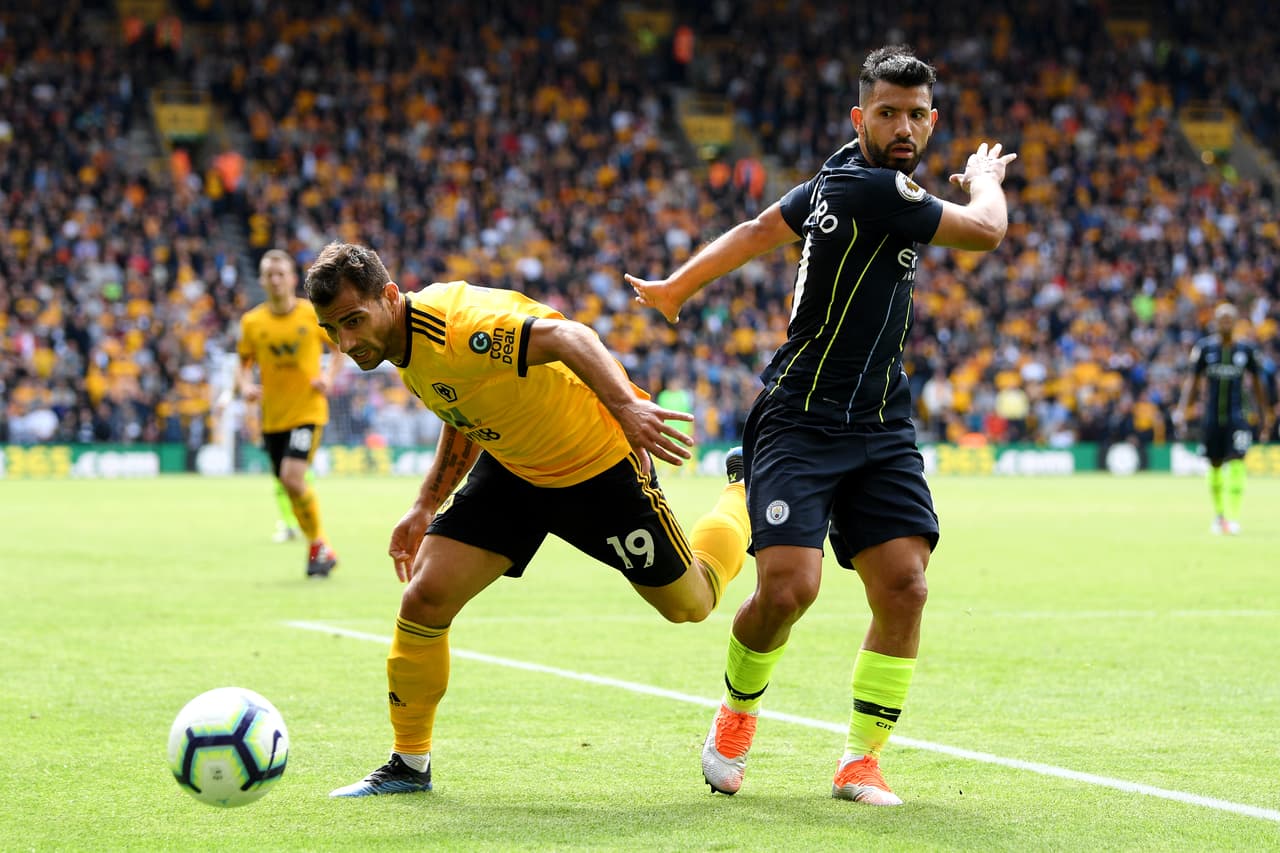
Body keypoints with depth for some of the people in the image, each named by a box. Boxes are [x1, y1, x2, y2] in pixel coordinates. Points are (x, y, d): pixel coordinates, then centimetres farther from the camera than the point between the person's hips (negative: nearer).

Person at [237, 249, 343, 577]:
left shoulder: (314, 314, -3)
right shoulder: (252, 322, 2)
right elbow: (244, 365, 12)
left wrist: (329, 377, -7)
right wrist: (245, 386, -10)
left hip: (307, 411, -4)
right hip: (272, 417, 4)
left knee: (293, 478, -20)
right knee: (290, 487, 8)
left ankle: (319, 546, -2)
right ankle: (318, 549, 26)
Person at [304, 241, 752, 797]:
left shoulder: (453, 327, -34)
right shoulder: (405, 343, -5)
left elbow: (567, 336, -43)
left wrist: (625, 405, -56)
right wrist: (426, 507, 8)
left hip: (599, 462, -7)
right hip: (513, 469, 7)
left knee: (690, 603, 8)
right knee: (425, 596, -9)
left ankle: (746, 498, 39)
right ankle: (409, 765, 6)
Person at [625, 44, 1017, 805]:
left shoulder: (846, 177, 11)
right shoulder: (867, 188, -18)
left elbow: (759, 230, 21)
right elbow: (986, 231, -11)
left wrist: (677, 287, 32)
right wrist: (985, 177, 11)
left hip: (881, 428, 8)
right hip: (801, 421, -8)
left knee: (904, 584, -8)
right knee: (789, 585, -18)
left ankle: (862, 758, 2)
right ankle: (737, 711, 13)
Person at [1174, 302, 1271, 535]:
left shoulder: (1246, 349, 1)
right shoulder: (1204, 347, -1)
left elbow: (1257, 384, 11)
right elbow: (1192, 381, -1)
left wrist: (1263, 416, 12)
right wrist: (1182, 410, -13)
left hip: (1236, 417, -1)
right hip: (1211, 417, 1)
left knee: (1236, 464, -14)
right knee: (1214, 466, 10)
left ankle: (1232, 518, -16)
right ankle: (1218, 514, 27)